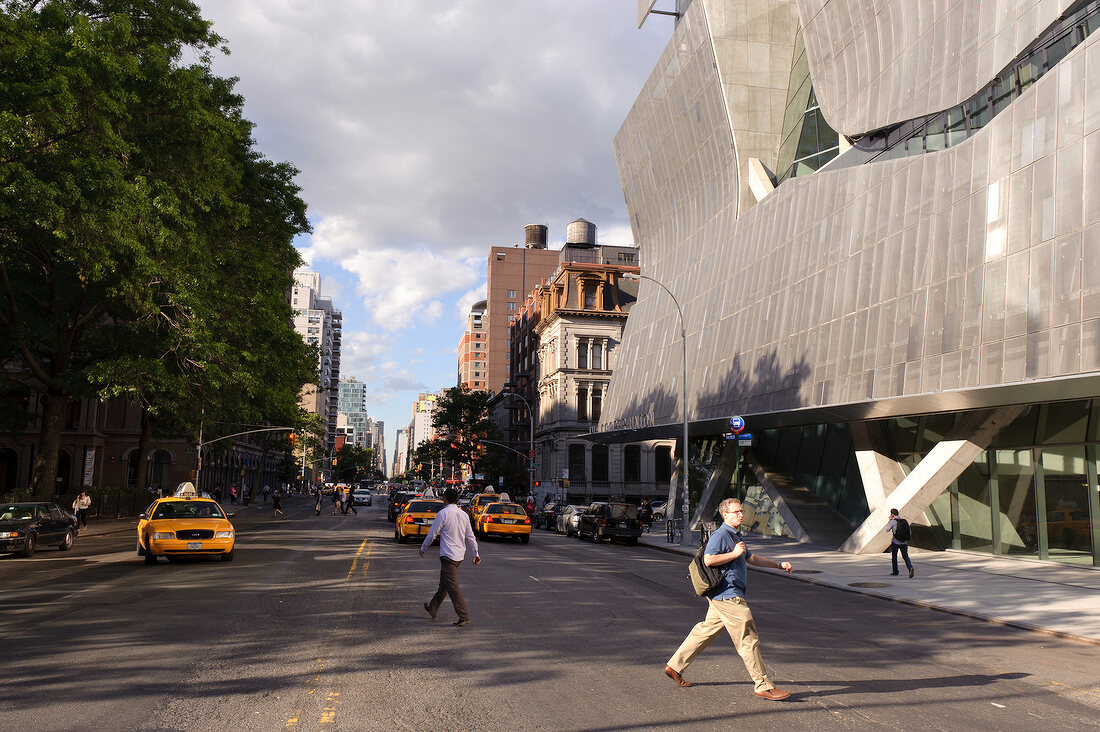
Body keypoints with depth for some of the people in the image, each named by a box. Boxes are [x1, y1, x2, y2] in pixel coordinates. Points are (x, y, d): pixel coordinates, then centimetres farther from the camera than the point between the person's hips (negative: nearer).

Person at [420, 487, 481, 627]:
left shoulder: (442, 514, -11)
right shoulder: (464, 515, 8)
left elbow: (432, 534, -6)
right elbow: (470, 536, 11)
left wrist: (423, 548, 8)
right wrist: (476, 553, 15)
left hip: (447, 555, -8)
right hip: (460, 555, 8)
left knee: (452, 586, -8)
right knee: (444, 583, 21)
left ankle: (464, 615, -14)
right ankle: (433, 608, 36)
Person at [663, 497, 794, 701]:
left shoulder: (735, 536, 20)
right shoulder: (721, 535, -14)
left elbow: (751, 558, 31)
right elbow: (708, 560, -25)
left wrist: (779, 565, 28)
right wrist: (734, 554, -19)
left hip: (722, 597, 11)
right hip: (728, 596, -11)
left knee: (706, 630, 15)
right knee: (748, 640, -5)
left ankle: (675, 666, 21)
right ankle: (763, 686, 2)